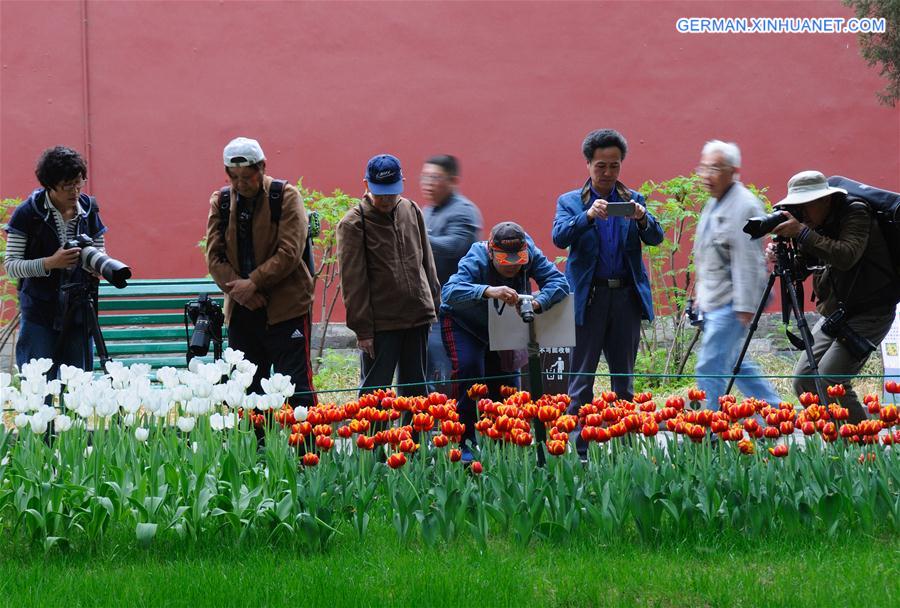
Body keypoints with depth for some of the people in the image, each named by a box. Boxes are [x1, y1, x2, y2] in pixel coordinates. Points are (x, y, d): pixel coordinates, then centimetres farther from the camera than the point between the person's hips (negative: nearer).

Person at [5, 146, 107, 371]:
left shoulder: (88, 210, 5)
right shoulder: (27, 213, -7)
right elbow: (11, 266, -9)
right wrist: (50, 263, -24)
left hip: (78, 312, 4)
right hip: (39, 313, -4)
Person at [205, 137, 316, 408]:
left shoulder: (285, 197, -4)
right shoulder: (221, 201, 8)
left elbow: (289, 252, -12)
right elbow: (214, 256, 4)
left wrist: (254, 282, -17)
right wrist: (236, 287, -12)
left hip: (285, 307, -5)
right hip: (241, 310, 5)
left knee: (295, 390, -7)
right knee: (247, 390, 8)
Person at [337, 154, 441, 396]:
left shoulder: (412, 211, 9)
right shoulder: (354, 223, -7)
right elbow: (352, 281, -9)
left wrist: (434, 304, 15)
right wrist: (362, 329, -11)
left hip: (418, 319, 5)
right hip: (380, 324, -5)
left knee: (415, 388, 11)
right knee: (374, 390, -2)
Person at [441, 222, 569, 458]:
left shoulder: (531, 255, -25)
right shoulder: (476, 261, -37)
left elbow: (559, 282, -32)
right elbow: (449, 292, -53)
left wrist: (537, 302, -53)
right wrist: (488, 291, -70)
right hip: (463, 323, -5)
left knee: (506, 377, 2)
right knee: (468, 370, -24)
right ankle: (465, 444, -20)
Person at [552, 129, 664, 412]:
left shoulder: (633, 200, 12)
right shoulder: (570, 202, 6)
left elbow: (656, 238, 2)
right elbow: (560, 238, -10)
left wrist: (642, 218, -20)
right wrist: (588, 216, -26)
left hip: (627, 296, 2)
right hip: (588, 297, -2)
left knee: (624, 378, 7)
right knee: (581, 378, -3)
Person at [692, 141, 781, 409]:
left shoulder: (744, 206, -16)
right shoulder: (714, 203, 16)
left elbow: (747, 261, -20)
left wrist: (745, 306, -23)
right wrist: (701, 295, 25)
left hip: (731, 303, -10)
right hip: (714, 301, 10)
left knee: (710, 368, -10)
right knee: (737, 366, 16)